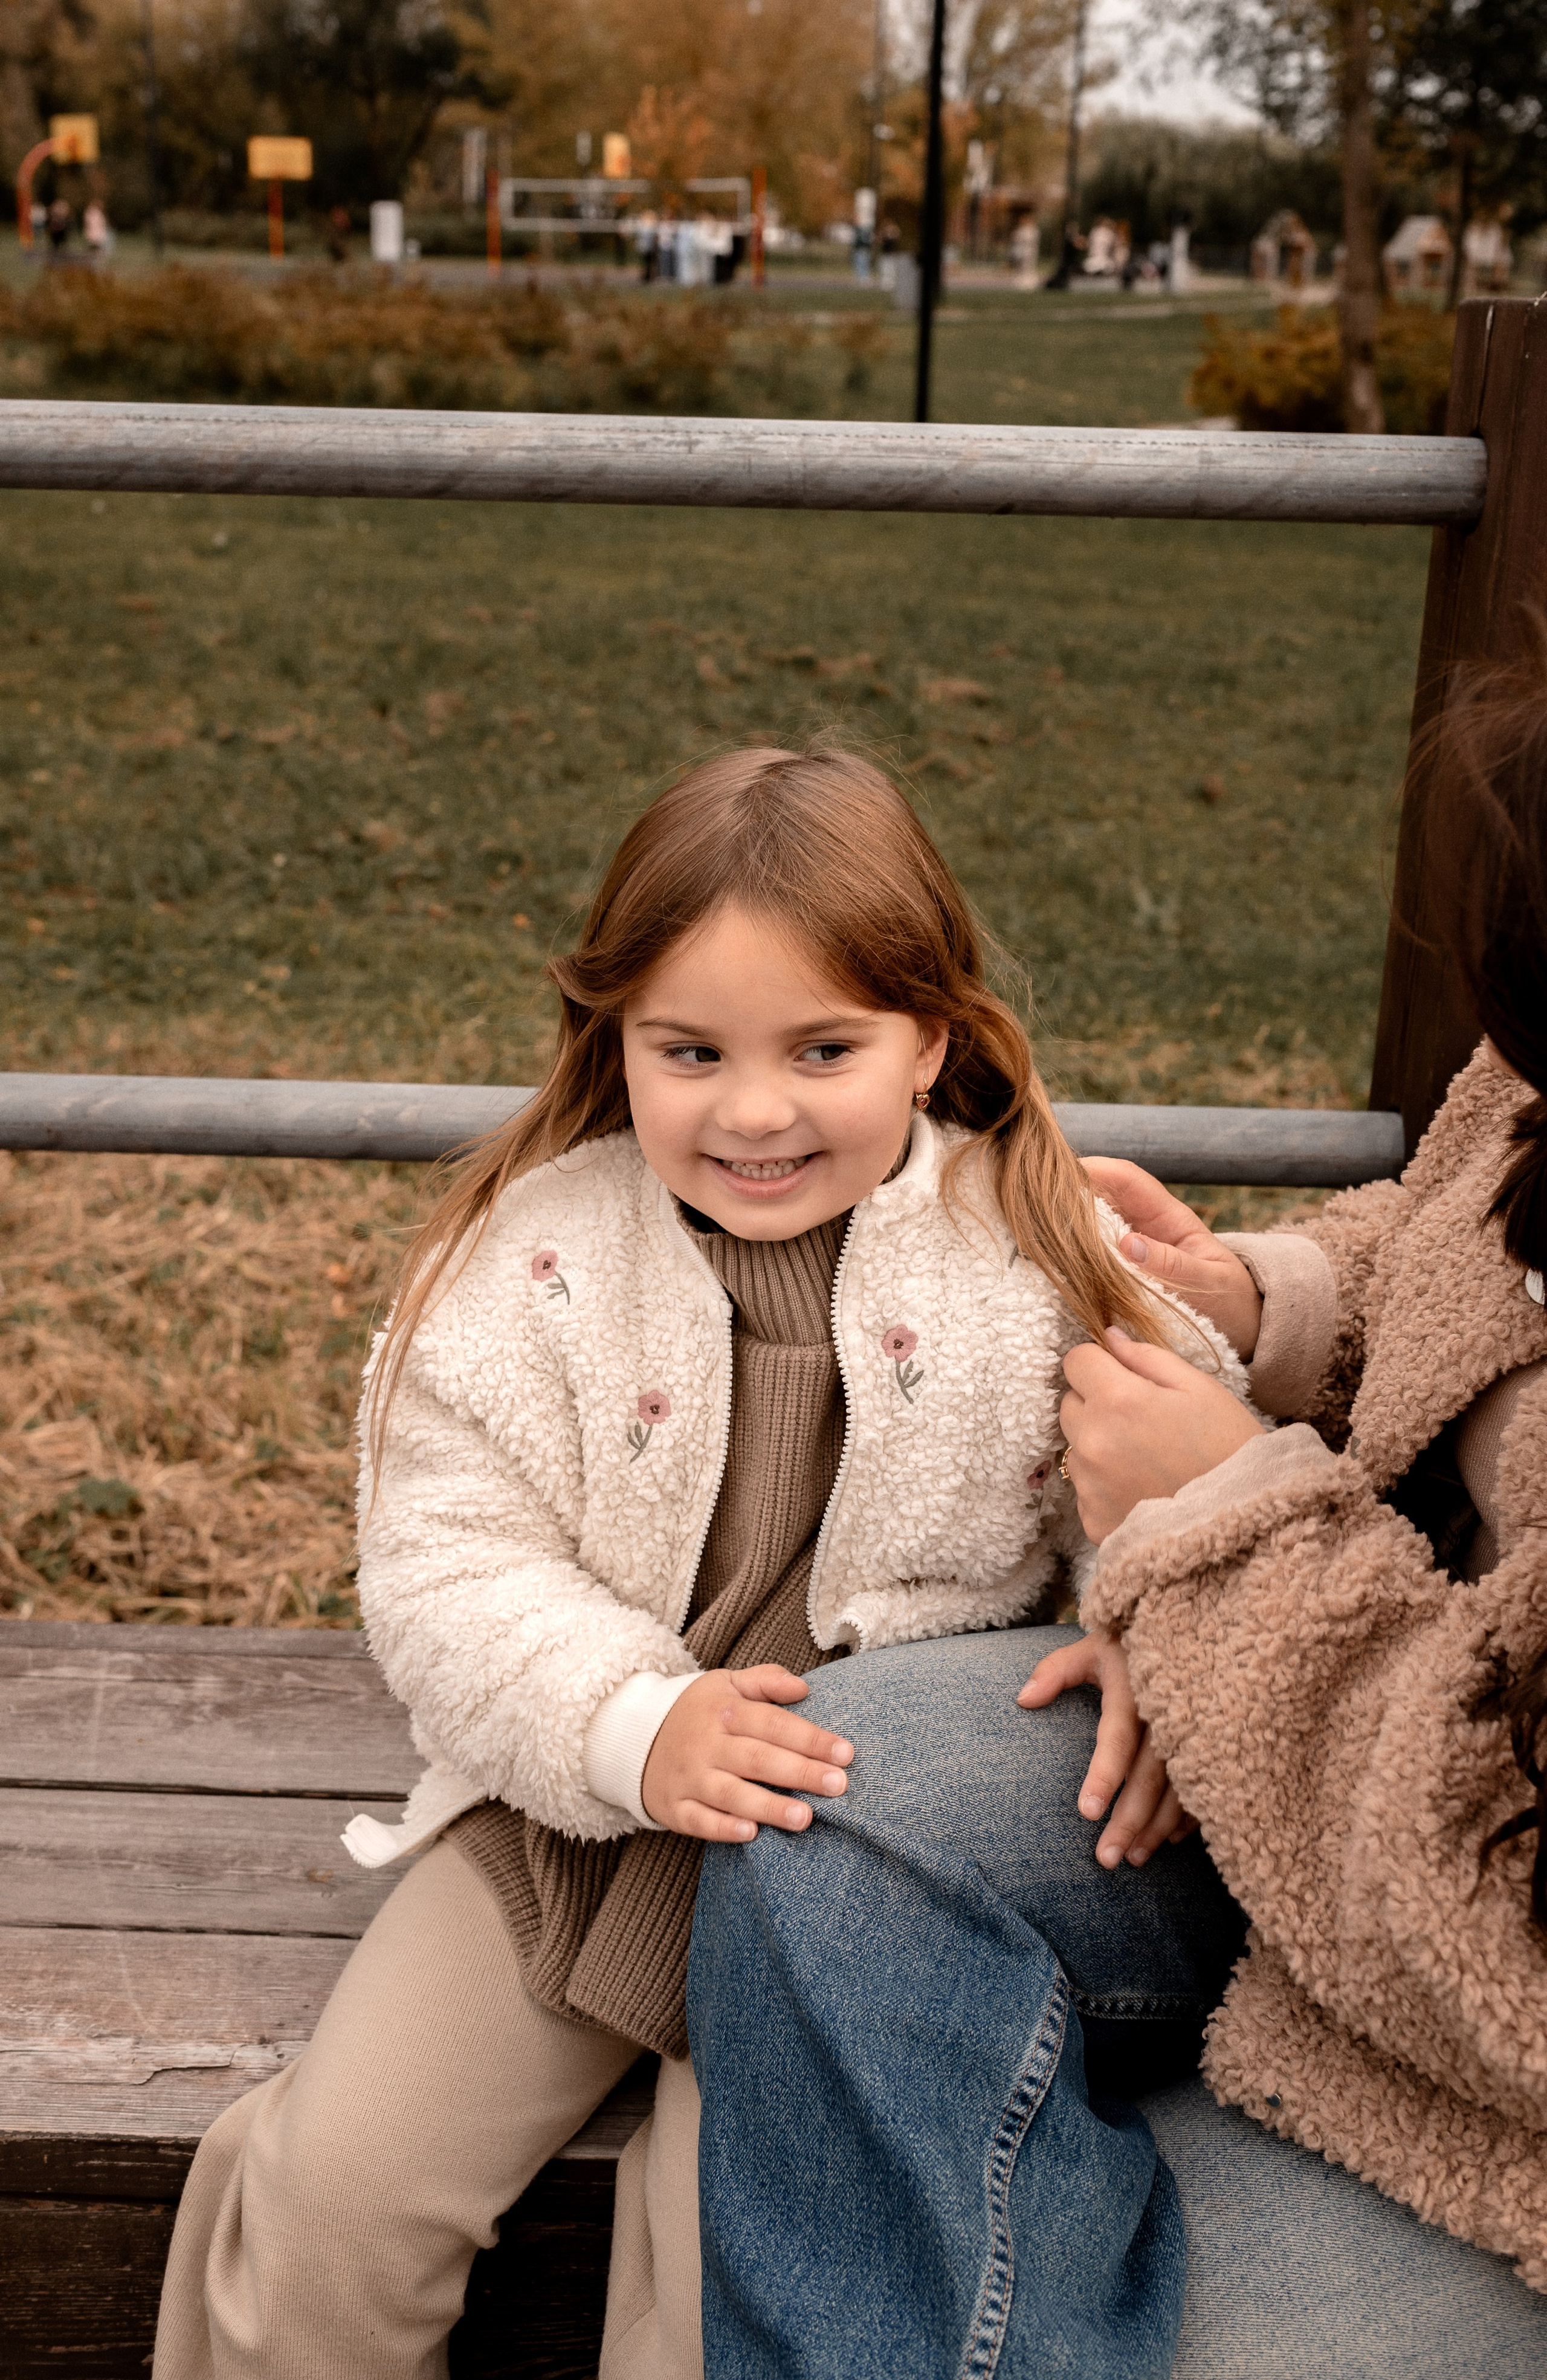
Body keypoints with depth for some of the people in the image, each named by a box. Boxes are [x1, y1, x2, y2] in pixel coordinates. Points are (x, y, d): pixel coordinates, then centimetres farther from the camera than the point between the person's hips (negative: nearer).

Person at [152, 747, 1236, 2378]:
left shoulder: (1043, 1256, -9)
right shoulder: (534, 1257, -9)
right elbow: (444, 1563, -11)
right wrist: (633, 1727, -26)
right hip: (576, 1805, 2)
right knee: (335, 2183, -4)